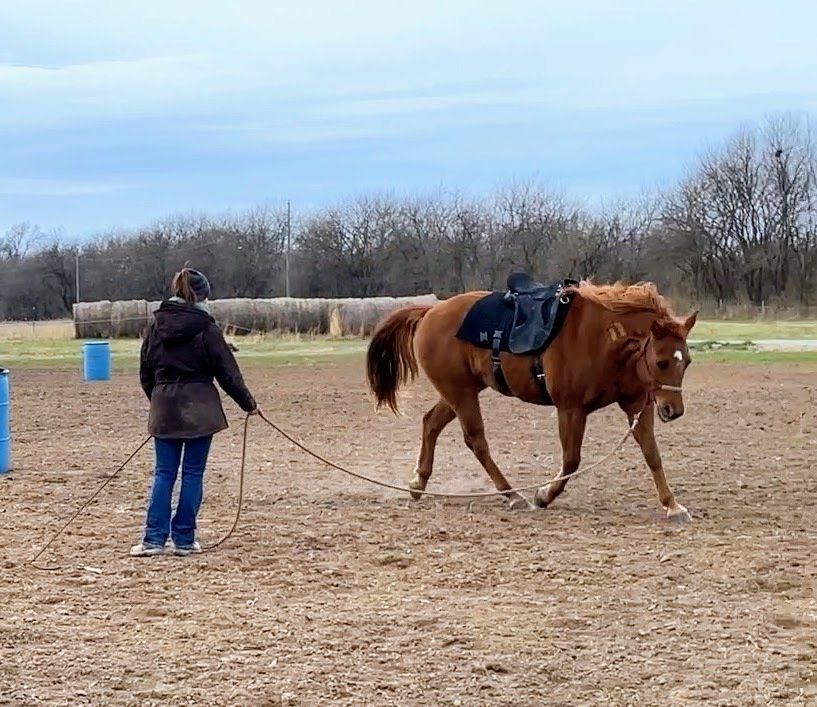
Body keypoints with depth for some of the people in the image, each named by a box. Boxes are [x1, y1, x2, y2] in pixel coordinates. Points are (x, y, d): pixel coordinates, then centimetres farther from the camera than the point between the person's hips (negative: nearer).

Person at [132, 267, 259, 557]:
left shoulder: (157, 325, 4)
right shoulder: (205, 328, -8)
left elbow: (145, 372, 11)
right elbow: (227, 372, -4)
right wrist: (248, 403, 6)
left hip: (164, 408, 4)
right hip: (199, 408, -4)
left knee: (164, 473, 8)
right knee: (193, 473, 4)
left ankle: (154, 538, 2)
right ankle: (184, 539, 6)